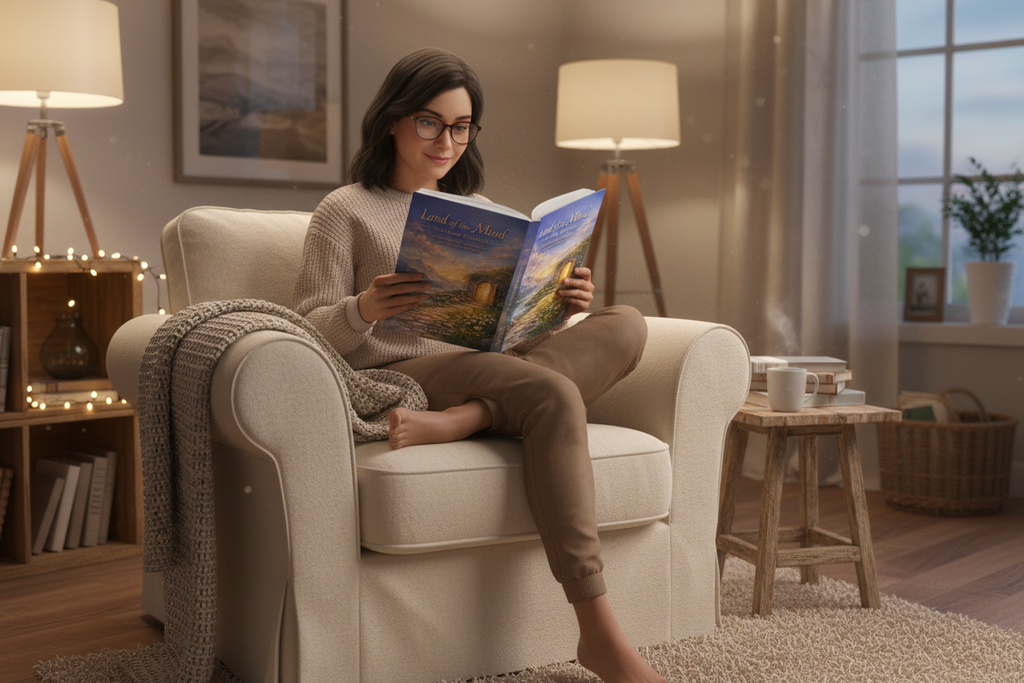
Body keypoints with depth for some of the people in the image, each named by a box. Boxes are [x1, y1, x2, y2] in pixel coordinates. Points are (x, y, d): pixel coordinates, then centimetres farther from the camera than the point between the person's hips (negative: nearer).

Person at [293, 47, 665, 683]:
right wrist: (364, 309, -23)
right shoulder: (345, 212, 8)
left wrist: (562, 306, -2)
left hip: (488, 373, 6)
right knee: (554, 394, -34)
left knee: (626, 324, -19)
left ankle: (455, 422, -34)